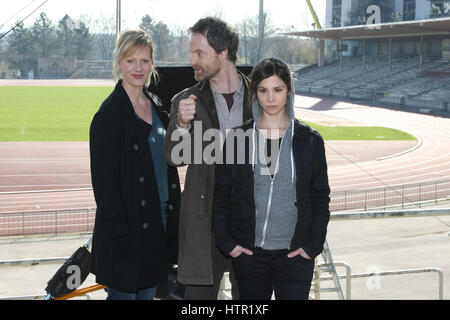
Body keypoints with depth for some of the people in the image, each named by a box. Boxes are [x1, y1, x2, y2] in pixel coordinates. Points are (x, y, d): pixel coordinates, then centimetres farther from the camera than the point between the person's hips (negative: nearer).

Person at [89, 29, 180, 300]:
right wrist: (120, 232, -19)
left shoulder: (157, 106, 10)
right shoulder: (110, 113, -13)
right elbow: (103, 179, -15)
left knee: (148, 292, 15)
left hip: (159, 223, 7)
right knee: (124, 293, 2)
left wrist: (173, 215, 9)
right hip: (126, 228, -7)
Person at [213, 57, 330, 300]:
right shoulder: (238, 138, 2)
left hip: (295, 253, -1)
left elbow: (321, 197, 5)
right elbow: (221, 195, 6)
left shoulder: (309, 140, 2)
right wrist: (226, 242, -1)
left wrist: (313, 244, -3)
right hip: (248, 252, 1)